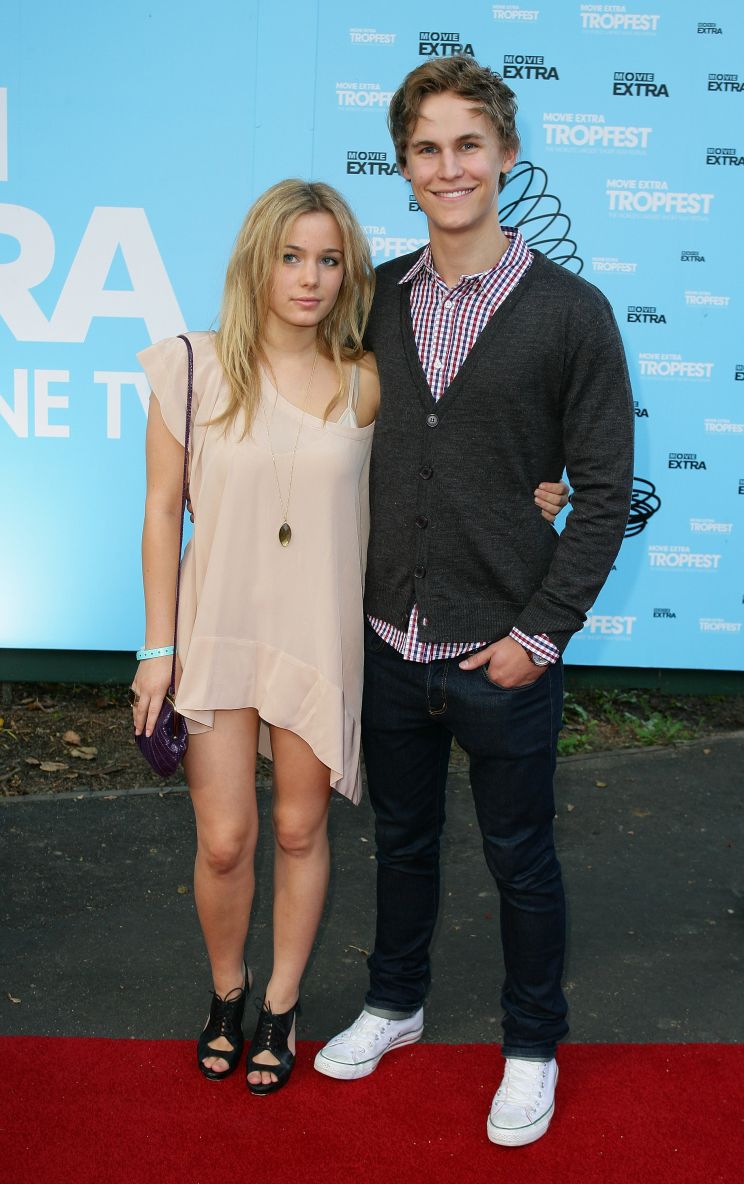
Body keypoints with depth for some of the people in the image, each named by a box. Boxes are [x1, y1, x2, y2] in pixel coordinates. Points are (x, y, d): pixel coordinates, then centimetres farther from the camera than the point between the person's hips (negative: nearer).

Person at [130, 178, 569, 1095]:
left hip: (321, 634, 1)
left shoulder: (366, 386, -4)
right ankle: (227, 991, 33)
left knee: (301, 830, 12)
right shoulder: (193, 369, -5)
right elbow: (162, 511, -1)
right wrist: (158, 647, -2)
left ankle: (281, 1006, 35)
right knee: (224, 842, 3)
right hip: (220, 630, 0)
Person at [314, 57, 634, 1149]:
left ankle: (532, 1047, 34)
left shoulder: (570, 310, -8)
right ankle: (396, 1003, 43)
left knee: (520, 858, 12)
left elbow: (605, 491, -6)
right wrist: (359, 598, 4)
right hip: (390, 640, 4)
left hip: (505, 653, -3)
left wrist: (540, 631, -11)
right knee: (402, 837, 21)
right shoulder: (379, 299, 3)